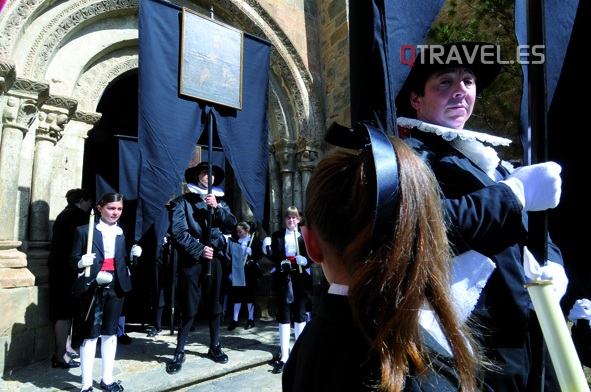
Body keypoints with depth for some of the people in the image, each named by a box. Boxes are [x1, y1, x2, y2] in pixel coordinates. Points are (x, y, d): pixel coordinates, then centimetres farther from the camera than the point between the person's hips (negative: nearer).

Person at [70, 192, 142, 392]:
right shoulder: (84, 230, -3)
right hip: (93, 287, -3)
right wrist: (81, 262, -25)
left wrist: (134, 255, -11)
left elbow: (126, 261, 9)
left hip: (116, 286, 4)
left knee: (111, 331, 12)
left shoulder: (124, 233, 8)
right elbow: (73, 259, -4)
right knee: (91, 333, 1)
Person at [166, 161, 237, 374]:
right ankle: (179, 352, 15)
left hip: (214, 259, 4)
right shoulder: (182, 201, 1)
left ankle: (215, 346, 27)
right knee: (188, 308, 0)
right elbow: (178, 231, -9)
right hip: (191, 260, -3)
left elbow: (231, 225, 1)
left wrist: (217, 208, -13)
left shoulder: (219, 200, 13)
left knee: (214, 305, 13)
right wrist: (199, 250, -13)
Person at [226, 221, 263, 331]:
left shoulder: (255, 241, -6)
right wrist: (230, 272, 8)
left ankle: (251, 319, 20)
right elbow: (232, 257, 10)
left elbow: (259, 255, -7)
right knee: (236, 296, 7)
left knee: (249, 296, 7)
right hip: (237, 272, 4)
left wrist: (251, 252, -24)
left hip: (248, 273, -4)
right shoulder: (236, 241, 7)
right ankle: (235, 320, 16)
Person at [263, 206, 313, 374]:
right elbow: (273, 257, 0)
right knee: (284, 316, 4)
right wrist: (267, 248, -19)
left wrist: (306, 260, -18)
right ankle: (284, 356, 11)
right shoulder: (277, 235, 6)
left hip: (301, 279, 0)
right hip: (283, 279, 0)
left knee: (300, 315, 11)